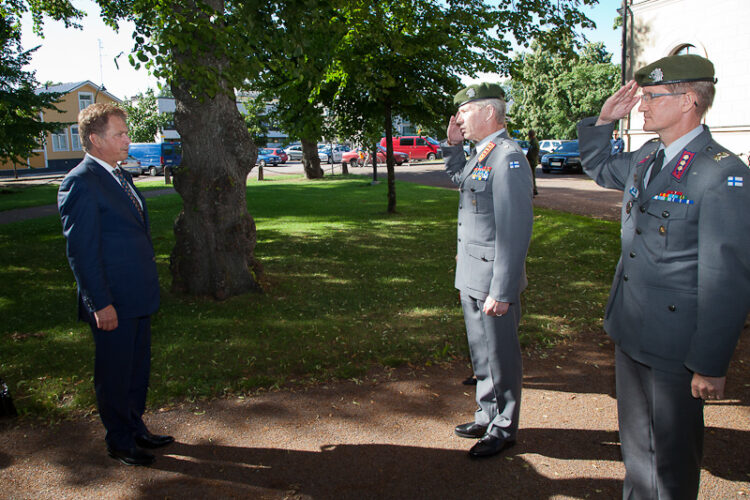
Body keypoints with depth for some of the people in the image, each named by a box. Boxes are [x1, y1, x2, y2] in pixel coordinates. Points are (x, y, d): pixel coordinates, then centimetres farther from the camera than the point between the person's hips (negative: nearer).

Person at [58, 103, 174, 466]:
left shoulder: (119, 177, 13)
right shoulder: (80, 183, -16)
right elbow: (80, 251, -18)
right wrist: (101, 304, -19)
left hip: (138, 299, 9)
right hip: (113, 305, -9)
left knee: (138, 368, 19)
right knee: (114, 375, 8)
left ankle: (136, 429, 36)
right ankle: (119, 442, 26)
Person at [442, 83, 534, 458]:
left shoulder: (508, 158, -18)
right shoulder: (481, 155, 11)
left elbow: (515, 230, -23)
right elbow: (459, 179, 33)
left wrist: (501, 291, -24)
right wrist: (453, 146, 14)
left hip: (492, 280, -9)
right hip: (471, 277, 9)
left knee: (500, 357, 7)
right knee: (482, 353, 20)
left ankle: (503, 430, 24)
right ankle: (487, 416, 37)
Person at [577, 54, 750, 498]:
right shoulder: (646, 160, 5)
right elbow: (597, 166, 26)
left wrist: (711, 365, -18)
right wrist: (604, 120, 7)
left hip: (675, 345, -7)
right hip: (630, 331, 8)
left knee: (673, 450, 12)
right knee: (637, 440, 23)